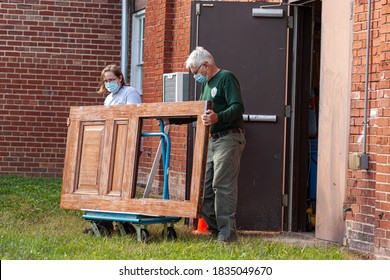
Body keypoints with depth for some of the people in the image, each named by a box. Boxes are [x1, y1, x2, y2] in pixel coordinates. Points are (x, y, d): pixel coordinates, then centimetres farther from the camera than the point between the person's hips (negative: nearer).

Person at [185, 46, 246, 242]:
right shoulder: (206, 84, 21)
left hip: (228, 139, -10)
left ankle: (227, 235, -13)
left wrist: (218, 117, -37)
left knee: (223, 185, -13)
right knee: (204, 186, 6)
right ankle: (215, 228, 12)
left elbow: (238, 107, -20)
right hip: (211, 140, 10)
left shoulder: (226, 78, -8)